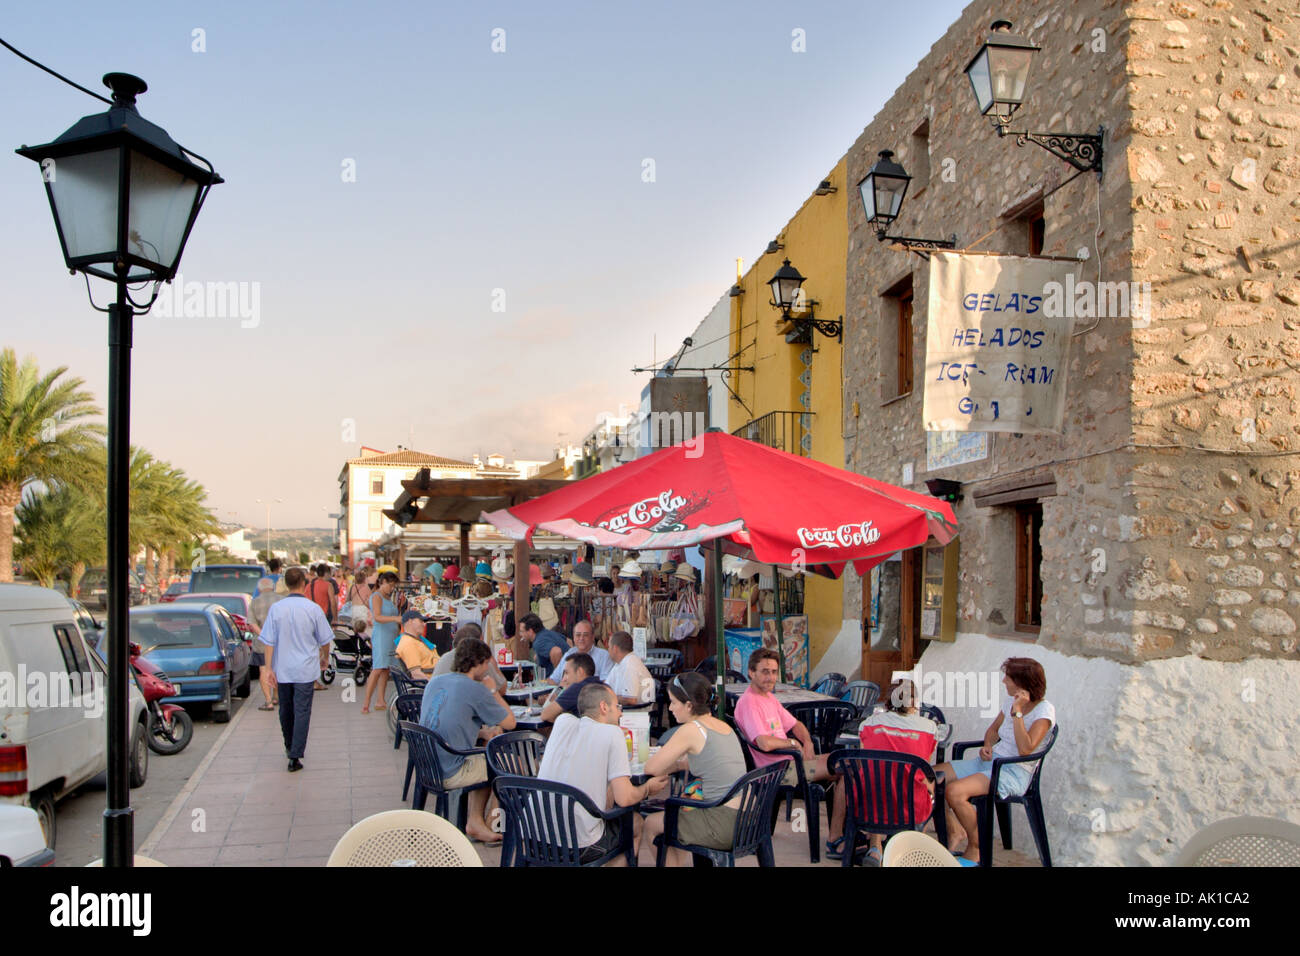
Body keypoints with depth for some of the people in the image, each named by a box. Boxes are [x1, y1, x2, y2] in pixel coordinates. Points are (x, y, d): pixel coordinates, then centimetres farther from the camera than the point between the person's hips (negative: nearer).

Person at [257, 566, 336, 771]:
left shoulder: (276, 608, -5)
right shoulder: (313, 608, -8)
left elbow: (269, 642, -4)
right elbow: (324, 640, 1)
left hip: (283, 669, 3)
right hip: (305, 669, -3)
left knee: (286, 709, 18)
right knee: (302, 710, 0)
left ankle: (289, 747, 36)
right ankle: (295, 756, -5)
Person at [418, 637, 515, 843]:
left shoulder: (434, 682, 9)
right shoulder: (476, 690, -15)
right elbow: (510, 723, -5)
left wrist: (481, 732, 14)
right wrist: (493, 691, 6)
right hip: (450, 775, -8)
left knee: (484, 762, 27)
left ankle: (476, 822, 20)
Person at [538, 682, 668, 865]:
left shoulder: (563, 721, 3)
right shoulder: (613, 733, -9)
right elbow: (624, 798, -15)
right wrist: (647, 789, 7)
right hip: (581, 846, -5)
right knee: (636, 822, 23)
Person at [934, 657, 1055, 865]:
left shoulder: (1044, 710, -14)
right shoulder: (1011, 701, 8)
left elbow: (1025, 749, -26)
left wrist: (1017, 712, -24)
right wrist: (987, 746, 4)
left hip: (1014, 772, -8)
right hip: (990, 762, 8)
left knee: (954, 792, -29)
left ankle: (976, 850, -9)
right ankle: (954, 833, 9)